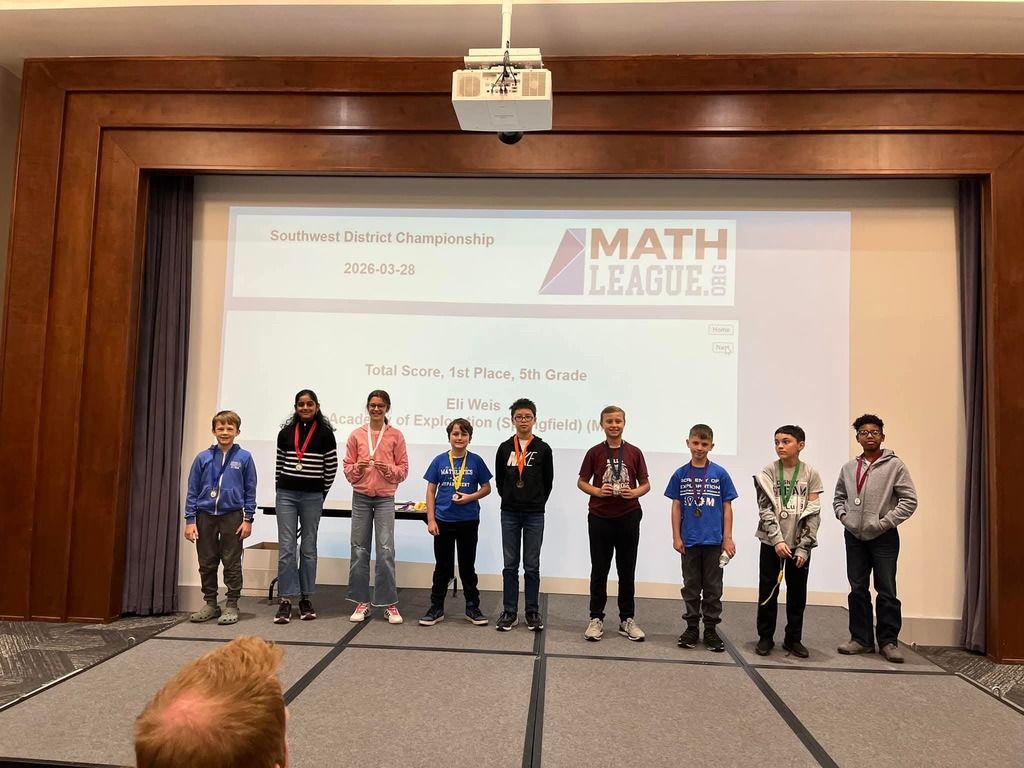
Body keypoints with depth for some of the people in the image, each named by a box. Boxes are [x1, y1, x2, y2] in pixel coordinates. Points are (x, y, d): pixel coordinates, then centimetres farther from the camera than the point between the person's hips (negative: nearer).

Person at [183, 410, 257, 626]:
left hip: (232, 516, -2)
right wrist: (190, 520, -1)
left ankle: (231, 606, 16)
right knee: (207, 564, 12)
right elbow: (192, 491, 3)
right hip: (205, 516, 2)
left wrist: (248, 519, -3)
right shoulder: (203, 458, 0)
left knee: (232, 564, 5)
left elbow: (250, 491, 0)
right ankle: (210, 604, 25)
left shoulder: (244, 458, -4)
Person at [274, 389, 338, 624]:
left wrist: (322, 494, 4)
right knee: (286, 547, 0)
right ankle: (285, 600, 5)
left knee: (308, 548, 7)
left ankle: (306, 599, 17)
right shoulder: (285, 432, 5)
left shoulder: (325, 434, -3)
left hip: (312, 497, -2)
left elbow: (331, 467, 1)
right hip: (286, 495, 2)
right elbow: (279, 464, 13)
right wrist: (282, 489, 10)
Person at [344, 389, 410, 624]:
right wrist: (358, 468, -12)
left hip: (385, 498, -2)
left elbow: (403, 469, 3)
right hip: (361, 497, 2)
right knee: (359, 549, 4)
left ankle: (390, 605, 3)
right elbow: (347, 467, 8)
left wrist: (389, 469, -15)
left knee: (386, 550, -6)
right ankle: (362, 602, 15)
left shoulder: (396, 436, 2)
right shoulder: (356, 435, 6)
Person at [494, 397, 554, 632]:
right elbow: (499, 481, 9)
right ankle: (509, 612, 15)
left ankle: (532, 612, 15)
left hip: (534, 515, -1)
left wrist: (536, 504, 4)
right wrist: (510, 500, 6)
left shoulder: (543, 449, -1)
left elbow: (548, 482, 5)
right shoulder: (504, 448, 3)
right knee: (510, 565, 7)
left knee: (532, 566, 5)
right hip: (509, 514, 1)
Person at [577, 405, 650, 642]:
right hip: (599, 518, -1)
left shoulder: (634, 453, 2)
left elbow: (646, 484, 7)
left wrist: (634, 492, -13)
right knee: (599, 570, 7)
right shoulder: (594, 452, 0)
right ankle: (596, 618, 18)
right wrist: (597, 491, -13)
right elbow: (581, 482, 6)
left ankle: (627, 619, 22)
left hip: (628, 517, 1)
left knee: (627, 571, 10)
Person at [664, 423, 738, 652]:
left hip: (714, 540, -1)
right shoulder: (680, 475, 0)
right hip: (689, 541, 1)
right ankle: (692, 627, 22)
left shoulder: (720, 474, -2)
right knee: (691, 586, 11)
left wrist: (728, 538, -3)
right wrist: (676, 537, -1)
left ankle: (711, 630, 19)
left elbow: (727, 508, 1)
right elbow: (676, 507, 3)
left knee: (713, 588, 8)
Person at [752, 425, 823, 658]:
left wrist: (804, 547, -9)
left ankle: (793, 638, 22)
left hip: (800, 544, 1)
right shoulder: (767, 473, -3)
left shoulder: (811, 474, -2)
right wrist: (777, 540, -18)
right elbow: (765, 510, -7)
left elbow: (813, 513, -3)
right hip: (772, 542, 0)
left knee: (797, 593, 8)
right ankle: (765, 637, 17)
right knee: (768, 591, 5)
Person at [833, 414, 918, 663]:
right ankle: (861, 638, 19)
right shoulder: (849, 468, 8)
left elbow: (909, 500, -7)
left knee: (886, 591, 2)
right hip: (854, 536, 4)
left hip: (883, 538, -4)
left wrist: (884, 522, -13)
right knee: (857, 589, 9)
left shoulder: (895, 465, -4)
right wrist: (843, 516, 1)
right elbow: (839, 497, 19)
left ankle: (888, 641, 14)